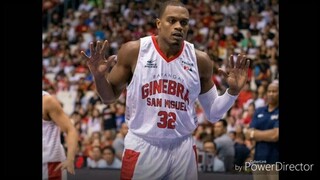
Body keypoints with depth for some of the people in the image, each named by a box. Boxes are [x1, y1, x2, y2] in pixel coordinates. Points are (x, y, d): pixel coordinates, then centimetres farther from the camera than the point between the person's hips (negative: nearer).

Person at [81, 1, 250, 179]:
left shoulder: (200, 60, 0)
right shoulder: (133, 51, -6)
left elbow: (213, 113, 9)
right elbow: (110, 97, 6)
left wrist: (233, 92, -7)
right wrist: (99, 77, -13)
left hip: (183, 149, 2)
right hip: (142, 147, -2)